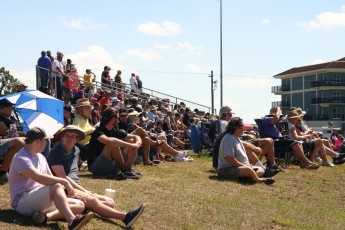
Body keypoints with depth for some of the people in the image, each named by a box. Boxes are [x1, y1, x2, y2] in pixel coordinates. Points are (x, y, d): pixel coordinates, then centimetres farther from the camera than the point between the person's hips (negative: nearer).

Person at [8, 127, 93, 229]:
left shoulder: (41, 157, 17)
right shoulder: (21, 158, -13)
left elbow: (51, 179, 16)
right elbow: (40, 178, -28)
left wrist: (66, 188, -6)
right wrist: (64, 182, -21)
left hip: (41, 201, 9)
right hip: (22, 203, -9)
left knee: (80, 205, -6)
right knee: (56, 187, -32)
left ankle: (47, 215, -29)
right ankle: (72, 221, -51)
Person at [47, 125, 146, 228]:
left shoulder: (76, 150, 18)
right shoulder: (56, 153, -5)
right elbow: (62, 177, -12)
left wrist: (83, 191, 9)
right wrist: (84, 191, -10)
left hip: (77, 189, 8)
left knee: (110, 202, -10)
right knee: (92, 200, -33)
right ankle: (125, 217, -48)